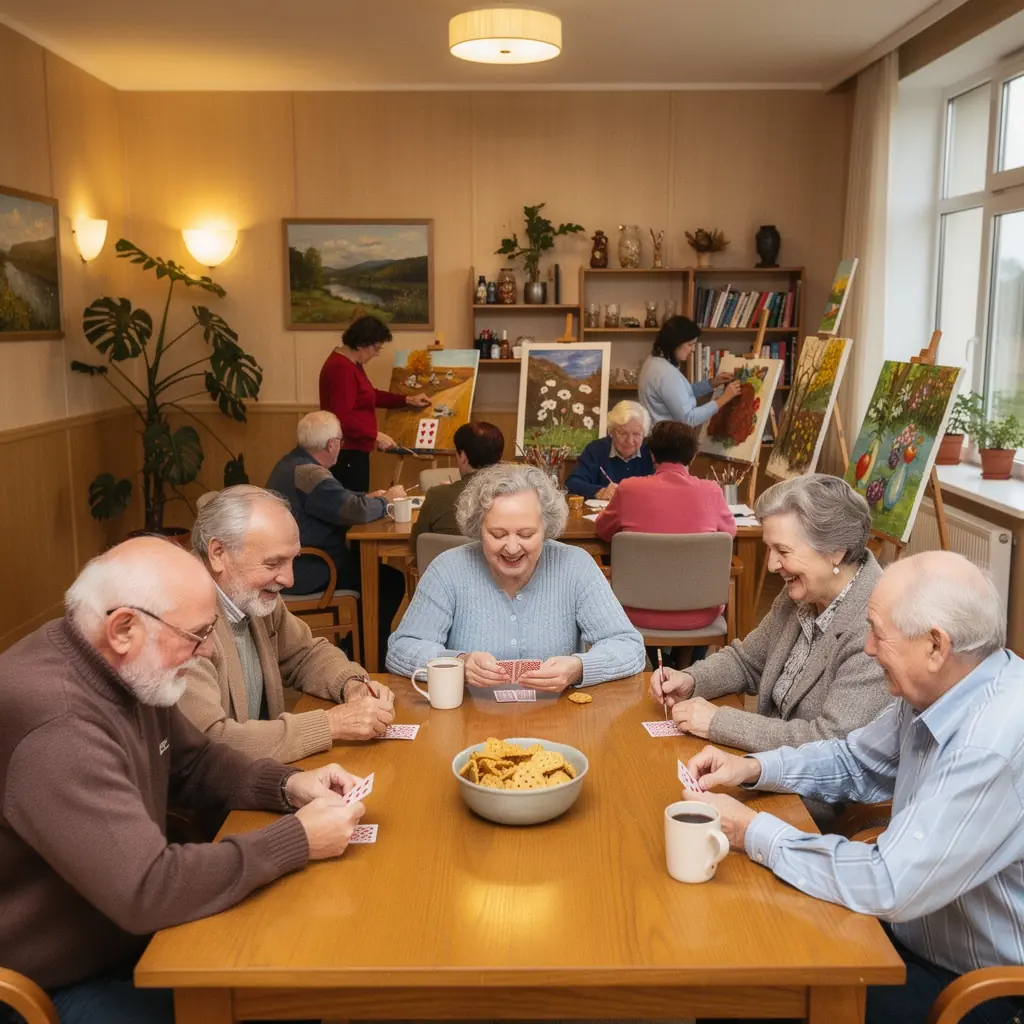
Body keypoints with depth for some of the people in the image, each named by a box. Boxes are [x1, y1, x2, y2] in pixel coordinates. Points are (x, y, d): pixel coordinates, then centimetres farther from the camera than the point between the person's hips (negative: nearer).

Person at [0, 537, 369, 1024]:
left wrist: (287, 786, -5)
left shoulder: (130, 670, -3)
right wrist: (299, 839, -26)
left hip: (129, 934, 8)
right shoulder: (55, 722, -34)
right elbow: (147, 892, -35)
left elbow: (193, 762, 12)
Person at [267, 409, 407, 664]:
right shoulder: (311, 475, -23)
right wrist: (386, 500, -8)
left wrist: (368, 498, 10)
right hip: (305, 574, -11)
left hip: (288, 564, 11)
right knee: (391, 581, -4)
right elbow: (357, 510, -27)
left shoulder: (291, 463, 10)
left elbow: (338, 500, 22)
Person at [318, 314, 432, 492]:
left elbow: (369, 395, 28)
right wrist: (376, 436, -23)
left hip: (353, 451, 11)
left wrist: (407, 400, 24)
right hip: (346, 454, -11)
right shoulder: (341, 368, -19)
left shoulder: (351, 363, 14)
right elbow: (342, 418, -26)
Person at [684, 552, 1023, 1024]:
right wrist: (752, 768, -1)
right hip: (913, 933, 8)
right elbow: (855, 761, 15)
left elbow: (888, 887, -32)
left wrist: (751, 831, -21)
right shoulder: (936, 689, -3)